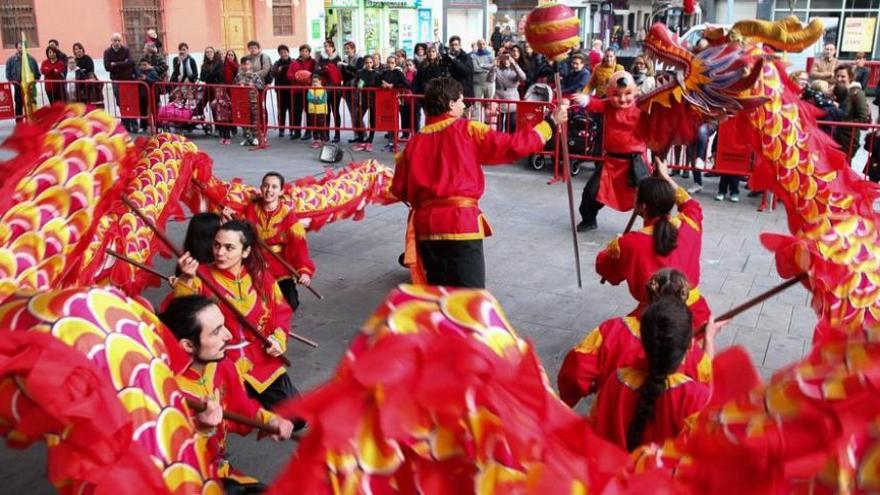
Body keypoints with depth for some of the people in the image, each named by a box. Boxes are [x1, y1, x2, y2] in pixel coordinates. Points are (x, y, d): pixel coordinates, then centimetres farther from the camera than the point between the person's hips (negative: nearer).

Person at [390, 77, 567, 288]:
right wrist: (551, 121, 7)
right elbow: (512, 146, -3)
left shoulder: (415, 141, 11)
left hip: (426, 223, 5)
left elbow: (399, 189, 12)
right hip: (460, 221, -5)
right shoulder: (467, 131, -1)